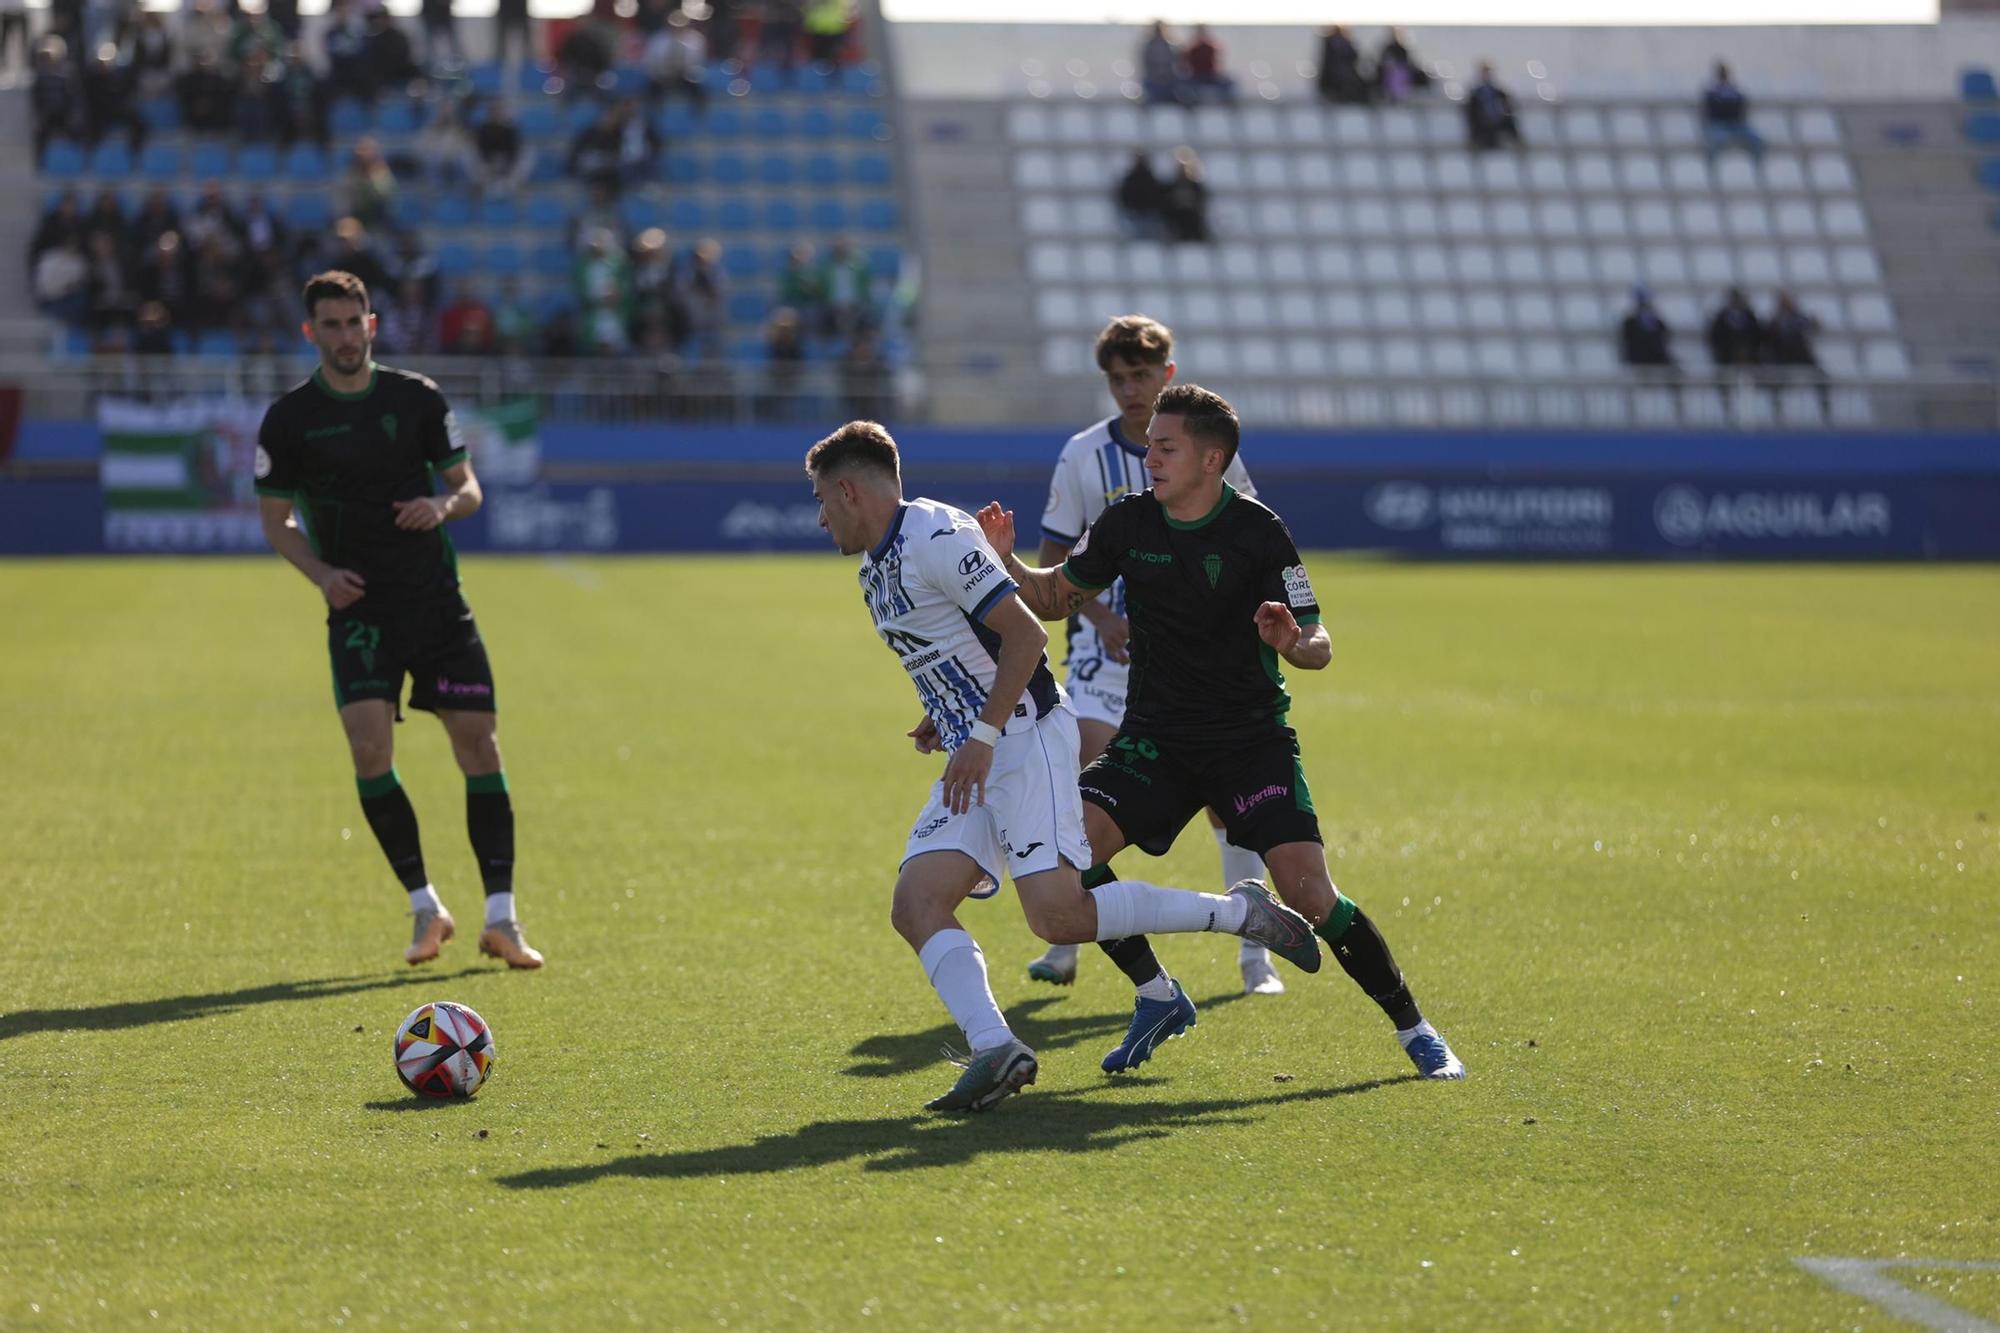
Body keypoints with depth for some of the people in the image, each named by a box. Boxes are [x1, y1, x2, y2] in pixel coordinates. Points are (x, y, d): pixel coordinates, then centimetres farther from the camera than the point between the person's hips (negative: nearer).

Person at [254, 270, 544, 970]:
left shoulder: (418, 398, 4)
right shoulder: (290, 418, 1)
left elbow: (468, 486, 10)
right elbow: (275, 519, 8)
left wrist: (444, 503, -13)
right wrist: (320, 571, -10)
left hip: (437, 598, 1)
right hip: (360, 609, -1)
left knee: (479, 742, -5)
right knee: (369, 748, -17)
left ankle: (501, 918, 0)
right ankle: (425, 906, -3)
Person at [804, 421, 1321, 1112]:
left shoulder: (936, 537, -13)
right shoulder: (877, 566, 18)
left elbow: (1025, 634, -18)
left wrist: (983, 734, -20)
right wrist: (945, 719, 15)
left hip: (1025, 739, -10)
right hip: (975, 757, 10)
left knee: (1059, 915, -20)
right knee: (915, 907, -8)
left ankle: (1241, 912, -7)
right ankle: (994, 1048, -21)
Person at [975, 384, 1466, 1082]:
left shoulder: (1259, 533, -10)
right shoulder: (1127, 523, 0)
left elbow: (1319, 646, -9)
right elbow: (1055, 598, 13)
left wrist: (1292, 641, -32)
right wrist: (1005, 559, -6)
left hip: (1252, 738, -4)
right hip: (1155, 735, 4)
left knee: (1309, 892, -16)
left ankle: (1413, 1029, 3)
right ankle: (1159, 997, 1)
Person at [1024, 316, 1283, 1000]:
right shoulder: (1083, 455, -2)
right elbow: (1054, 557, 4)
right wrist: (1102, 617, -10)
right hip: (1111, 643, 0)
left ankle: (1254, 954, 10)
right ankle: (1065, 944, -2)